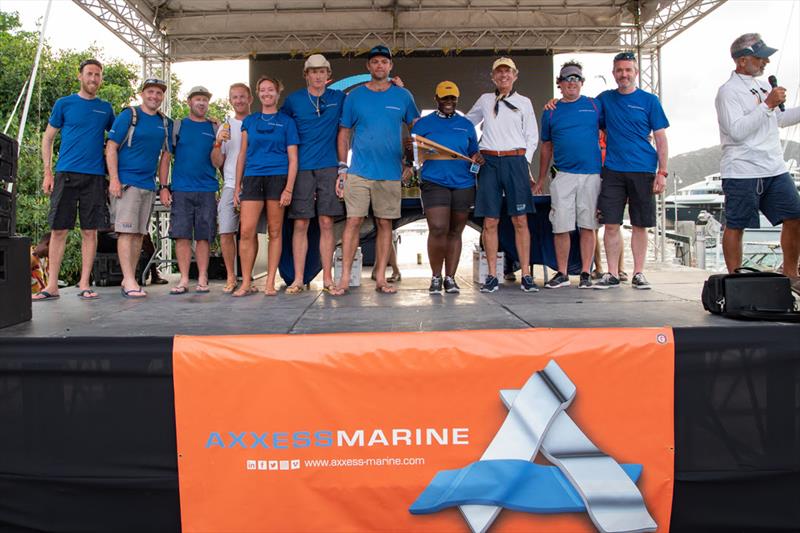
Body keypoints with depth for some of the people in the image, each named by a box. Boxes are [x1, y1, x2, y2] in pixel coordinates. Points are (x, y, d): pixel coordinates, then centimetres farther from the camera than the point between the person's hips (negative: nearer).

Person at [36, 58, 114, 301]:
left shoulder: (106, 108, 13)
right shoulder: (64, 103, 7)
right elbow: (47, 138, 9)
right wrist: (48, 173, 0)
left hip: (95, 176, 2)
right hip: (66, 174, -1)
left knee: (90, 231, 2)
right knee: (59, 229, -1)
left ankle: (84, 284, 8)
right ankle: (52, 285, 5)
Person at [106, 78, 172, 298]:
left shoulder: (165, 123, 13)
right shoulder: (128, 116, -1)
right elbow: (111, 148, -5)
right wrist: (114, 179, -14)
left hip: (149, 186, 6)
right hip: (126, 182, -6)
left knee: (139, 234, 7)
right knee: (127, 231, -10)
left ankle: (128, 279, 14)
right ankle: (129, 281, -11)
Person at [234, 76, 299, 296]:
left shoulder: (286, 121, 8)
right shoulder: (249, 121, 15)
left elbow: (292, 158, 3)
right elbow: (242, 154, 16)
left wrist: (289, 189, -7)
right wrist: (237, 185, 9)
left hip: (277, 178, -2)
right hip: (252, 178, 2)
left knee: (275, 232, 0)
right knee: (247, 231, -8)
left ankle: (270, 283, 6)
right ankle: (246, 283, -1)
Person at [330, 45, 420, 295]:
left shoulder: (402, 96, 7)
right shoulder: (355, 96, 6)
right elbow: (344, 133, 8)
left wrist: (410, 163, 6)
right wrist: (342, 167, 1)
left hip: (390, 172, 1)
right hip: (359, 171, -1)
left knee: (384, 223, 5)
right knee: (353, 221, -6)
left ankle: (381, 278, 11)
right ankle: (345, 278, -1)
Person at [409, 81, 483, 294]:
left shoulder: (466, 125, 16)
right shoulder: (423, 124, 9)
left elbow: (474, 153, 20)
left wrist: (478, 158, -3)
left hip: (463, 184, 3)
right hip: (434, 182, -3)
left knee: (455, 232, 5)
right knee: (438, 229, -14)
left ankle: (450, 278, 13)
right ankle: (436, 277, 2)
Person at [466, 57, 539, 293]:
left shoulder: (524, 102, 11)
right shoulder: (485, 100, 15)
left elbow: (532, 137, 10)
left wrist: (524, 162, 1)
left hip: (516, 161, -1)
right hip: (489, 162, 1)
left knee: (520, 220, -4)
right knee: (490, 222, -2)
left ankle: (526, 275, -1)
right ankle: (492, 276, 3)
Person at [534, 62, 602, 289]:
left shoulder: (595, 106, 9)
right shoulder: (551, 112, 12)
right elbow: (546, 147, 17)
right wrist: (541, 180, 15)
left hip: (591, 174, -1)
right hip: (563, 175, 1)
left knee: (587, 226, 2)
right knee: (561, 226, -2)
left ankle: (585, 273, 10)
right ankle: (562, 274, 9)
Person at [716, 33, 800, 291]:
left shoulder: (762, 85, 17)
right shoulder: (728, 91, -9)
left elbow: (779, 119, 28)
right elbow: (737, 131, -20)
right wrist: (767, 105, -18)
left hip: (775, 169, 8)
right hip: (742, 172, -8)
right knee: (735, 225, -1)